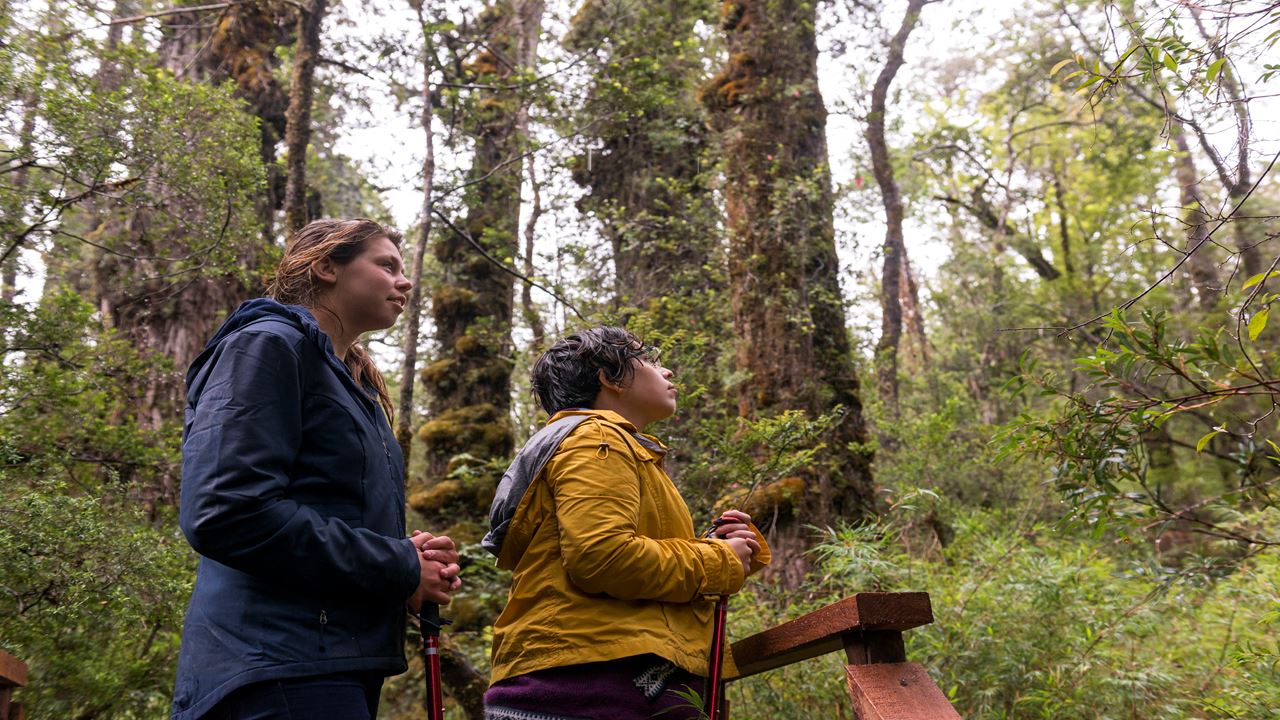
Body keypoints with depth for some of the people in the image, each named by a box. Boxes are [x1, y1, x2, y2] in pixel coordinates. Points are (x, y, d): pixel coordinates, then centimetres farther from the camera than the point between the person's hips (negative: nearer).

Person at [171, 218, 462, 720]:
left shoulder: (357, 386, 20)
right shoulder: (267, 345, -6)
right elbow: (226, 514, -21)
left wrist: (415, 561, 1)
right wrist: (399, 568, -14)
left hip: (342, 664, 9)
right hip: (280, 671, -9)